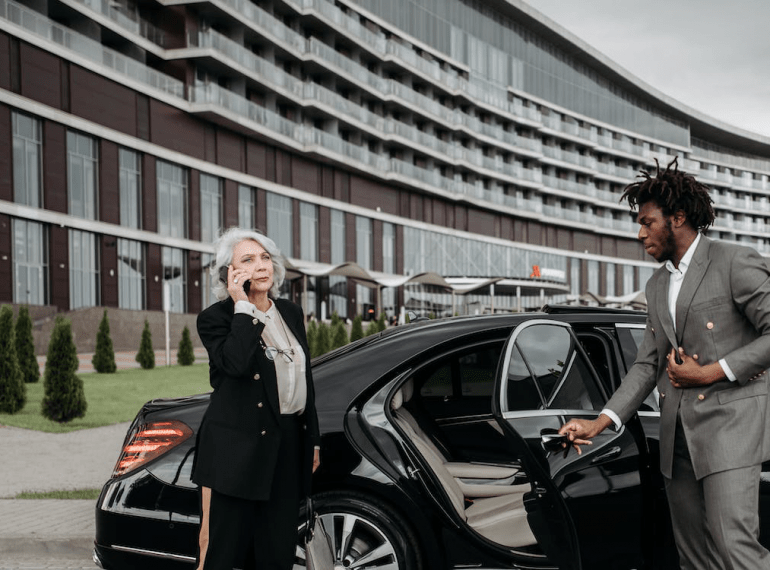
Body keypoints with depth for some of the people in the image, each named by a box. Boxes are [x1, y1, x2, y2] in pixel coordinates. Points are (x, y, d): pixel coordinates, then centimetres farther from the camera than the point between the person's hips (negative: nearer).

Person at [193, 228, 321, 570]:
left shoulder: (290, 313, 13)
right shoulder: (215, 318, -6)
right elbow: (236, 363, -26)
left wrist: (313, 440, 18)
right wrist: (243, 308, -18)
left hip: (288, 448, 6)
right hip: (237, 450, -6)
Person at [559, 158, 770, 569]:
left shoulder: (735, 263, -5)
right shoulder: (657, 286, 18)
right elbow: (647, 364, 16)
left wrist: (708, 373, -11)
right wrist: (600, 422, 5)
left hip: (729, 423, -7)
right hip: (677, 435, 7)